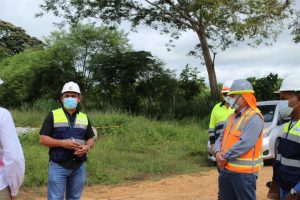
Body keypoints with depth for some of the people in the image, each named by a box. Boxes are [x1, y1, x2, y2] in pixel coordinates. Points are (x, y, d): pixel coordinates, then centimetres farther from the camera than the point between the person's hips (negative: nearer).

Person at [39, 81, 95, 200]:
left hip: (79, 167, 4)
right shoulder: (53, 115, -2)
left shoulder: (84, 118, 10)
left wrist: (87, 147, -9)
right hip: (58, 166, -4)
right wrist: (63, 143, -19)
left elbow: (91, 139, 14)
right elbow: (42, 139, -6)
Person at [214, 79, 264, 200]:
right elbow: (222, 138, 14)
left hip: (243, 172, -8)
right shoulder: (232, 117, 15)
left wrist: (225, 157, -16)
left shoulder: (254, 118, -14)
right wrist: (218, 153, -6)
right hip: (225, 170, 9)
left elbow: (244, 144, -24)